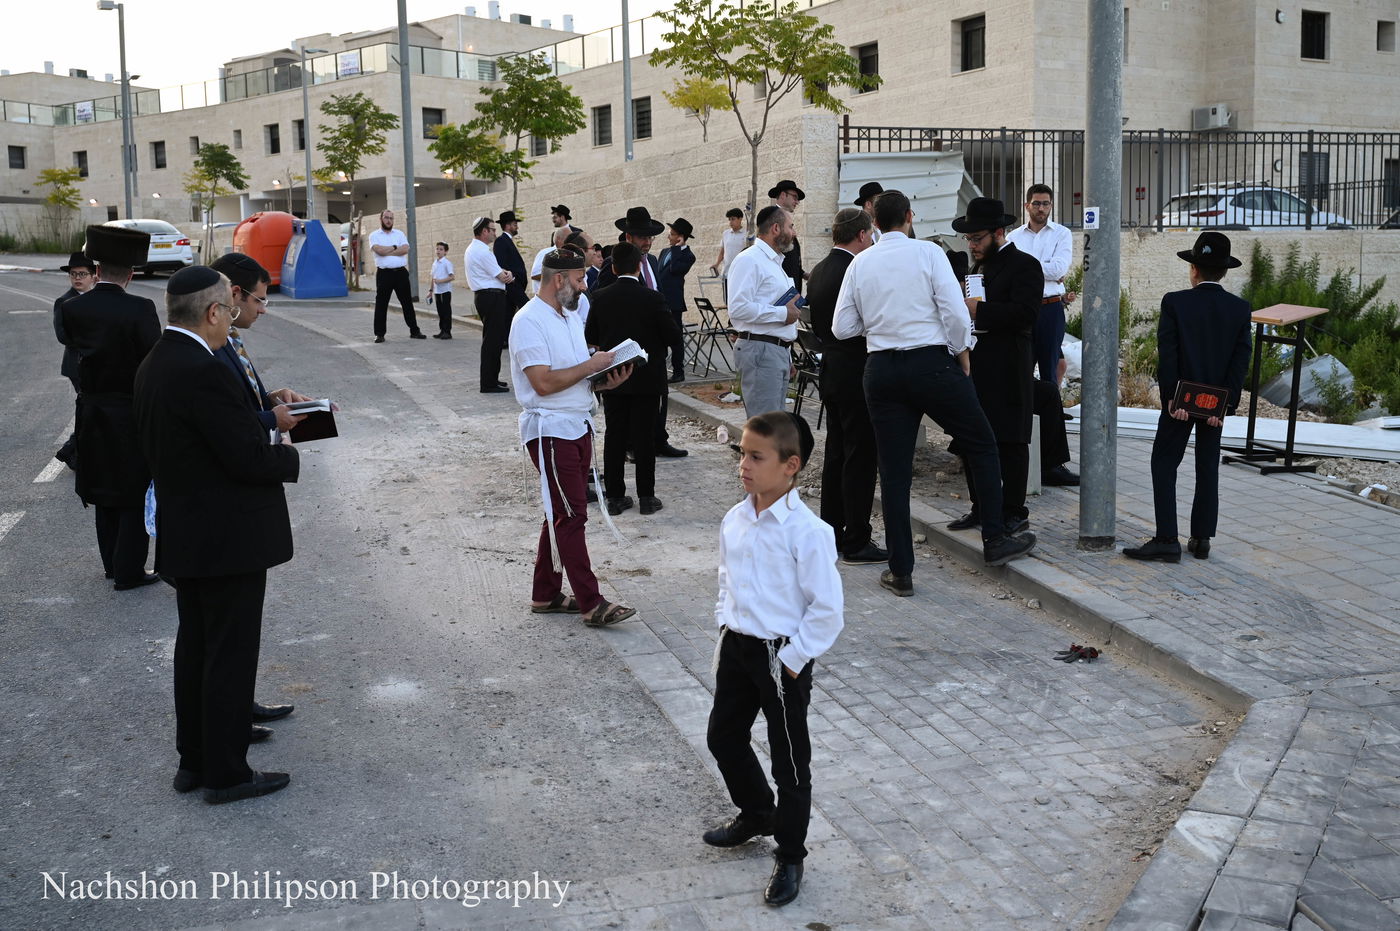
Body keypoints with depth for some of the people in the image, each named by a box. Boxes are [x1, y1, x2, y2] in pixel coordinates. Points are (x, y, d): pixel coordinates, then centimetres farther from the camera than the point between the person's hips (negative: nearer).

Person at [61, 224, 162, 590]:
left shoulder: (73, 308, -5)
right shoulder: (140, 310, -20)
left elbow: (77, 348, 4)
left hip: (92, 414, 5)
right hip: (133, 415, -5)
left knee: (105, 492, 18)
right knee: (137, 495, 6)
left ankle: (113, 563, 29)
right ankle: (129, 571, 10)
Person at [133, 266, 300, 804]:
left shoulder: (154, 365, 7)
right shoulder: (204, 372, -23)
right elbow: (249, 458, -24)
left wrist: (264, 413, 9)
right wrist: (289, 456, -3)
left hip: (184, 535, 10)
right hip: (228, 538, -10)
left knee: (195, 646, 18)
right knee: (231, 654, 1)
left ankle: (193, 759, 30)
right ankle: (226, 774, 11)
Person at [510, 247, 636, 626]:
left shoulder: (570, 317, 15)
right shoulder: (529, 321, -14)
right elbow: (544, 382, -22)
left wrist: (605, 380, 0)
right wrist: (591, 366, -16)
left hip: (579, 426, 9)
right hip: (550, 430, -9)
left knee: (561, 515, 13)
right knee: (571, 516, -7)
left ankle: (545, 595, 23)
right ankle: (591, 604, -4)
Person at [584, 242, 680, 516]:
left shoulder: (600, 297, -4)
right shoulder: (652, 298, -13)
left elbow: (590, 336, 3)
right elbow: (672, 335, -9)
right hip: (646, 378, -2)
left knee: (614, 436, 10)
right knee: (644, 437, 4)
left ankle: (615, 496, 13)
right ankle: (646, 497, 8)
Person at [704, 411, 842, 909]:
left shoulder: (807, 531, -21)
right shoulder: (734, 520, 0)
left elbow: (828, 607, -18)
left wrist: (793, 658, -16)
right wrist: (726, 625, 9)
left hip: (782, 655, -7)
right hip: (736, 645, 7)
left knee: (789, 759, 6)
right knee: (723, 736, 21)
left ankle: (790, 856, 25)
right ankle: (755, 813, 47)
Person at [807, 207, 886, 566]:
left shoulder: (818, 272, 10)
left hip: (831, 371, 9)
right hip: (857, 373, -9)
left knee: (836, 454, 16)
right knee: (860, 458, -4)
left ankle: (830, 533, 22)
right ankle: (856, 543, 0)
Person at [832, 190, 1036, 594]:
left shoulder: (860, 263, 6)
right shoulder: (927, 253, -4)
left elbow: (842, 328, 4)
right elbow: (955, 311, -12)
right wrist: (962, 350, 4)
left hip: (881, 370, 3)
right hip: (932, 363, -3)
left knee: (894, 470, 6)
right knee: (982, 446, 14)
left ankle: (900, 571, 10)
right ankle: (995, 539, 16)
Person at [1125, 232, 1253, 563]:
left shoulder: (1175, 303, -10)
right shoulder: (1240, 308, -1)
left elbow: (1167, 355, -15)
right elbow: (1241, 359, -5)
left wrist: (1172, 397, -12)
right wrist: (1225, 403, -6)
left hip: (1181, 399, -4)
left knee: (1164, 464, 0)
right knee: (1208, 467, 13)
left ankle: (1167, 540, -7)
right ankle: (1201, 539, 15)